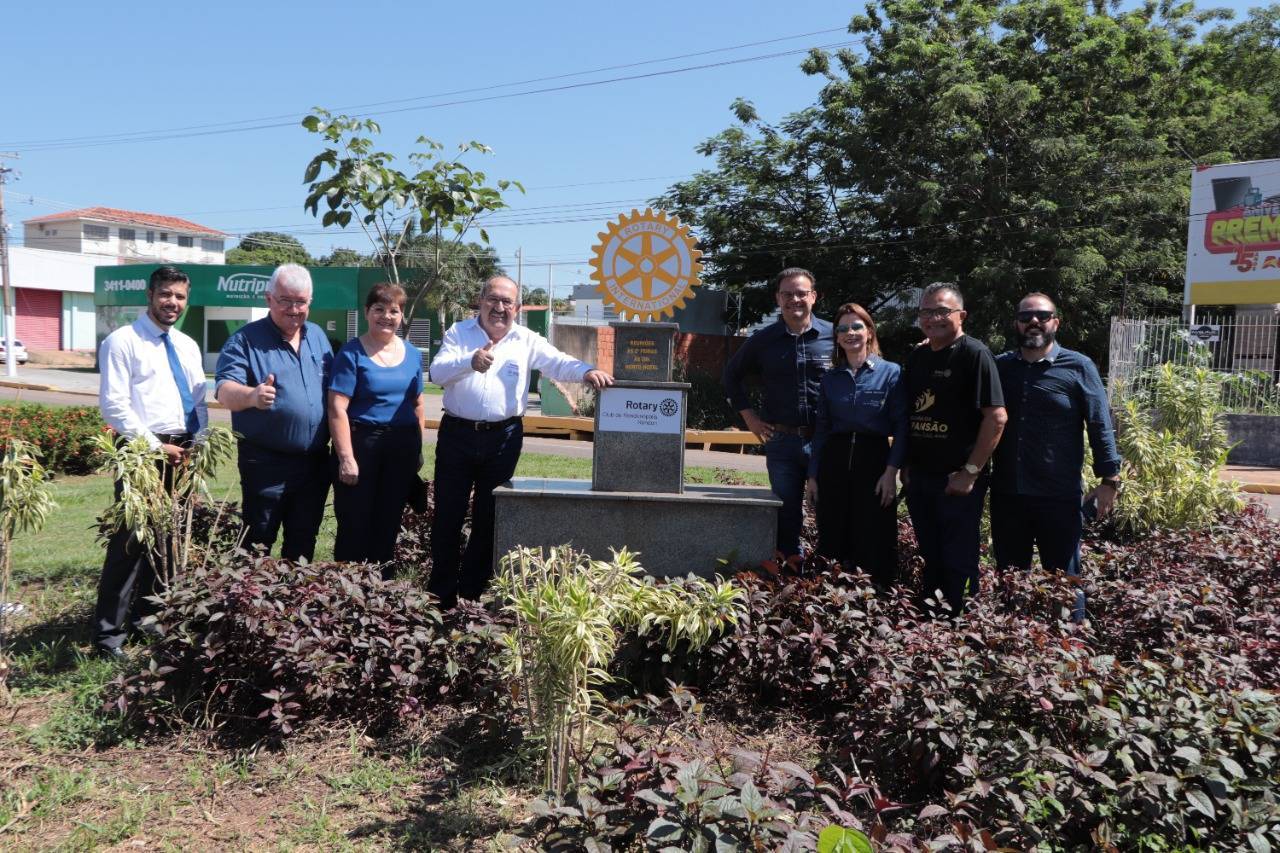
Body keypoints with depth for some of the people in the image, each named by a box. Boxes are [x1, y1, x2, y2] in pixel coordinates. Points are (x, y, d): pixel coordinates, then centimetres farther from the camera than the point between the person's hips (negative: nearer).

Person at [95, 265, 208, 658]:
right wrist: (156, 447, -15)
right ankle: (108, 633, 3)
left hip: (183, 450, 7)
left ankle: (146, 614, 28)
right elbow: (114, 405, -12)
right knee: (130, 540, -7)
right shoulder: (122, 341, -5)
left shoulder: (188, 346, 15)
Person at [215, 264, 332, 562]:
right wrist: (251, 395, -42)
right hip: (266, 463, -5)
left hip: (315, 462, 5)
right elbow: (225, 391, -19)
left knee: (303, 545, 16)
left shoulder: (318, 336, 9)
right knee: (256, 546, 2)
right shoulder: (246, 339, -7)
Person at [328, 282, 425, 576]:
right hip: (361, 443, -5)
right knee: (355, 526, 3)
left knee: (388, 524, 14)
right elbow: (337, 409, -14)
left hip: (402, 449, 5)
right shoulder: (352, 353, -8)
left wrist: (418, 448, 10)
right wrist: (346, 458, -19)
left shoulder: (412, 354, 8)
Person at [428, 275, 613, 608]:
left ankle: (472, 594, 22)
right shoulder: (459, 332, 3)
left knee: (488, 517, 9)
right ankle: (440, 594, 17)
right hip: (457, 433, -1)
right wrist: (470, 362, -29)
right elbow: (437, 372, -10)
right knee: (447, 515, 5)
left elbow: (559, 364, -6)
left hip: (503, 439, 1)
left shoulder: (527, 341, 5)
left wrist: (587, 371, -26)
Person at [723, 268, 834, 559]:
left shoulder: (834, 336, -1)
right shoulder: (763, 340, 5)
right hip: (781, 440, 2)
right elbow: (732, 374, 19)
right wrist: (748, 415, 11)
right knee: (786, 514, 9)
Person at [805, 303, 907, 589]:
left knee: (875, 543, -2)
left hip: (874, 460, -3)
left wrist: (891, 471, -12)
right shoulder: (830, 378, 11)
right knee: (833, 541, 6)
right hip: (834, 460, 3)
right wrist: (813, 475, 9)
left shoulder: (891, 372, 0)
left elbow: (901, 426, -4)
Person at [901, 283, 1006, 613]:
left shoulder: (974, 354, -10)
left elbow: (996, 418, -16)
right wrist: (906, 466, 10)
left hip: (958, 482, -6)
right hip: (919, 478, 7)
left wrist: (971, 472, -17)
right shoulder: (916, 357, 10)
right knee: (929, 559, 17)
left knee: (959, 562, 2)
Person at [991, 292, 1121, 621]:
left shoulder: (1078, 367, -2)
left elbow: (1100, 425, -3)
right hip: (1007, 494, 3)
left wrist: (1109, 479, -10)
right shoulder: (999, 366, 7)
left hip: (1059, 497, -3)